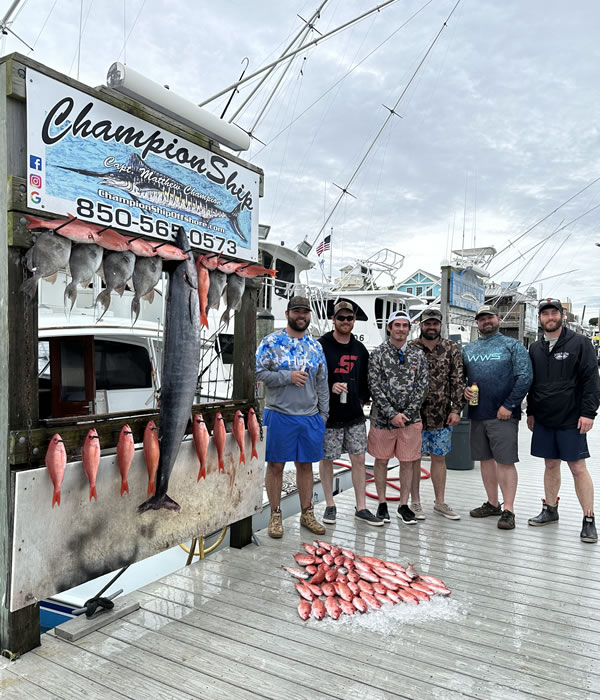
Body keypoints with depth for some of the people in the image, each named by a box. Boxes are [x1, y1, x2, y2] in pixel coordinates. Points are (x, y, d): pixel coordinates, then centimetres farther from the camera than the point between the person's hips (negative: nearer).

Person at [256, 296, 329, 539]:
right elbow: (258, 373, -10)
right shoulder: (271, 342, -3)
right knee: (276, 464, 4)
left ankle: (307, 513, 27)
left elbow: (322, 383, 14)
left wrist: (323, 413, 10)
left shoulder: (315, 346, 11)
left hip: (310, 417, 4)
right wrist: (288, 376, -15)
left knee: (306, 464, 12)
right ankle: (275, 515, 20)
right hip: (279, 414, -4)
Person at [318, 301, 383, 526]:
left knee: (359, 459, 7)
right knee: (327, 459, 7)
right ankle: (330, 506, 24)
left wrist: (363, 398, 5)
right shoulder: (321, 345, -6)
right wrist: (329, 387, -21)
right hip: (329, 415, -4)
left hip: (355, 415, 4)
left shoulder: (360, 349, 10)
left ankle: (361, 508, 18)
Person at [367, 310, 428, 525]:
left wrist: (407, 413, -8)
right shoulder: (378, 354, -3)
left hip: (410, 418, 2)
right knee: (381, 460, 8)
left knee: (407, 462, 8)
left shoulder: (418, 354, 4)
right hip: (382, 417, -2)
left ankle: (403, 506, 22)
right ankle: (382, 504, 23)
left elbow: (422, 386, 1)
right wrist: (392, 414, -14)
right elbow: (375, 387, -8)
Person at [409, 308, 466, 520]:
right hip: (415, 414, -2)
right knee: (414, 457, 6)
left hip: (443, 415, 2)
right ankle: (415, 502, 19)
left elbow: (458, 381, 2)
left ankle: (440, 502, 25)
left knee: (439, 457, 12)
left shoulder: (452, 349, 3)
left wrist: (456, 409, -5)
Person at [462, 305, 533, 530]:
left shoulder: (512, 345, 0)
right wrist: (464, 389, -2)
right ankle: (492, 504, 26)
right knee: (486, 459, 13)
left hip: (503, 414, -5)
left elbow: (525, 377, -8)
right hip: (477, 414, 5)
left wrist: (509, 405, -14)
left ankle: (508, 510, 4)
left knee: (505, 461, -4)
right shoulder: (468, 349, 13)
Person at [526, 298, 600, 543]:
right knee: (551, 465, 14)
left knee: (578, 468, -1)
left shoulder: (579, 343, -4)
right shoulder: (535, 349, 11)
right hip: (543, 420, 5)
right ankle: (550, 510, 26)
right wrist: (530, 412, 14)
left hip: (571, 421, -5)